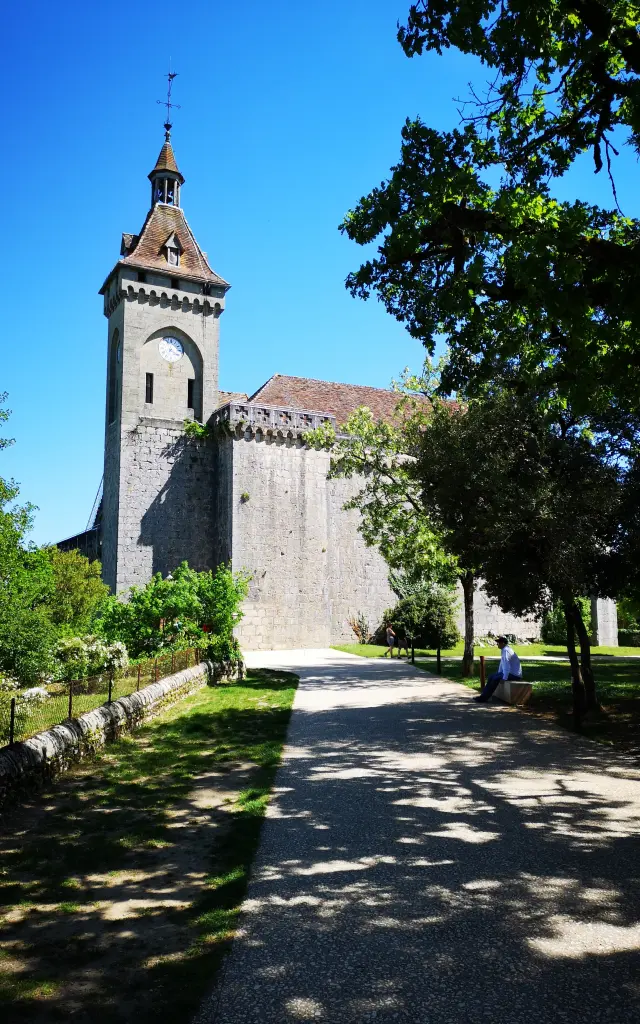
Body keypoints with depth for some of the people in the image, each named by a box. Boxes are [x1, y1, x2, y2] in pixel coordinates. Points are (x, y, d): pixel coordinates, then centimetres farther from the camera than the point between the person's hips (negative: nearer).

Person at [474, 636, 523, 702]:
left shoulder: (506, 651, -21)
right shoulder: (504, 650, 10)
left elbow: (507, 666, -26)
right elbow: (502, 664, 18)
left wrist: (504, 678, -25)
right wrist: (499, 674, 20)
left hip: (514, 675, -10)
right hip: (510, 672, 10)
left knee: (495, 679, -18)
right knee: (491, 677, 6)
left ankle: (484, 698, -12)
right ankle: (484, 695, 3)